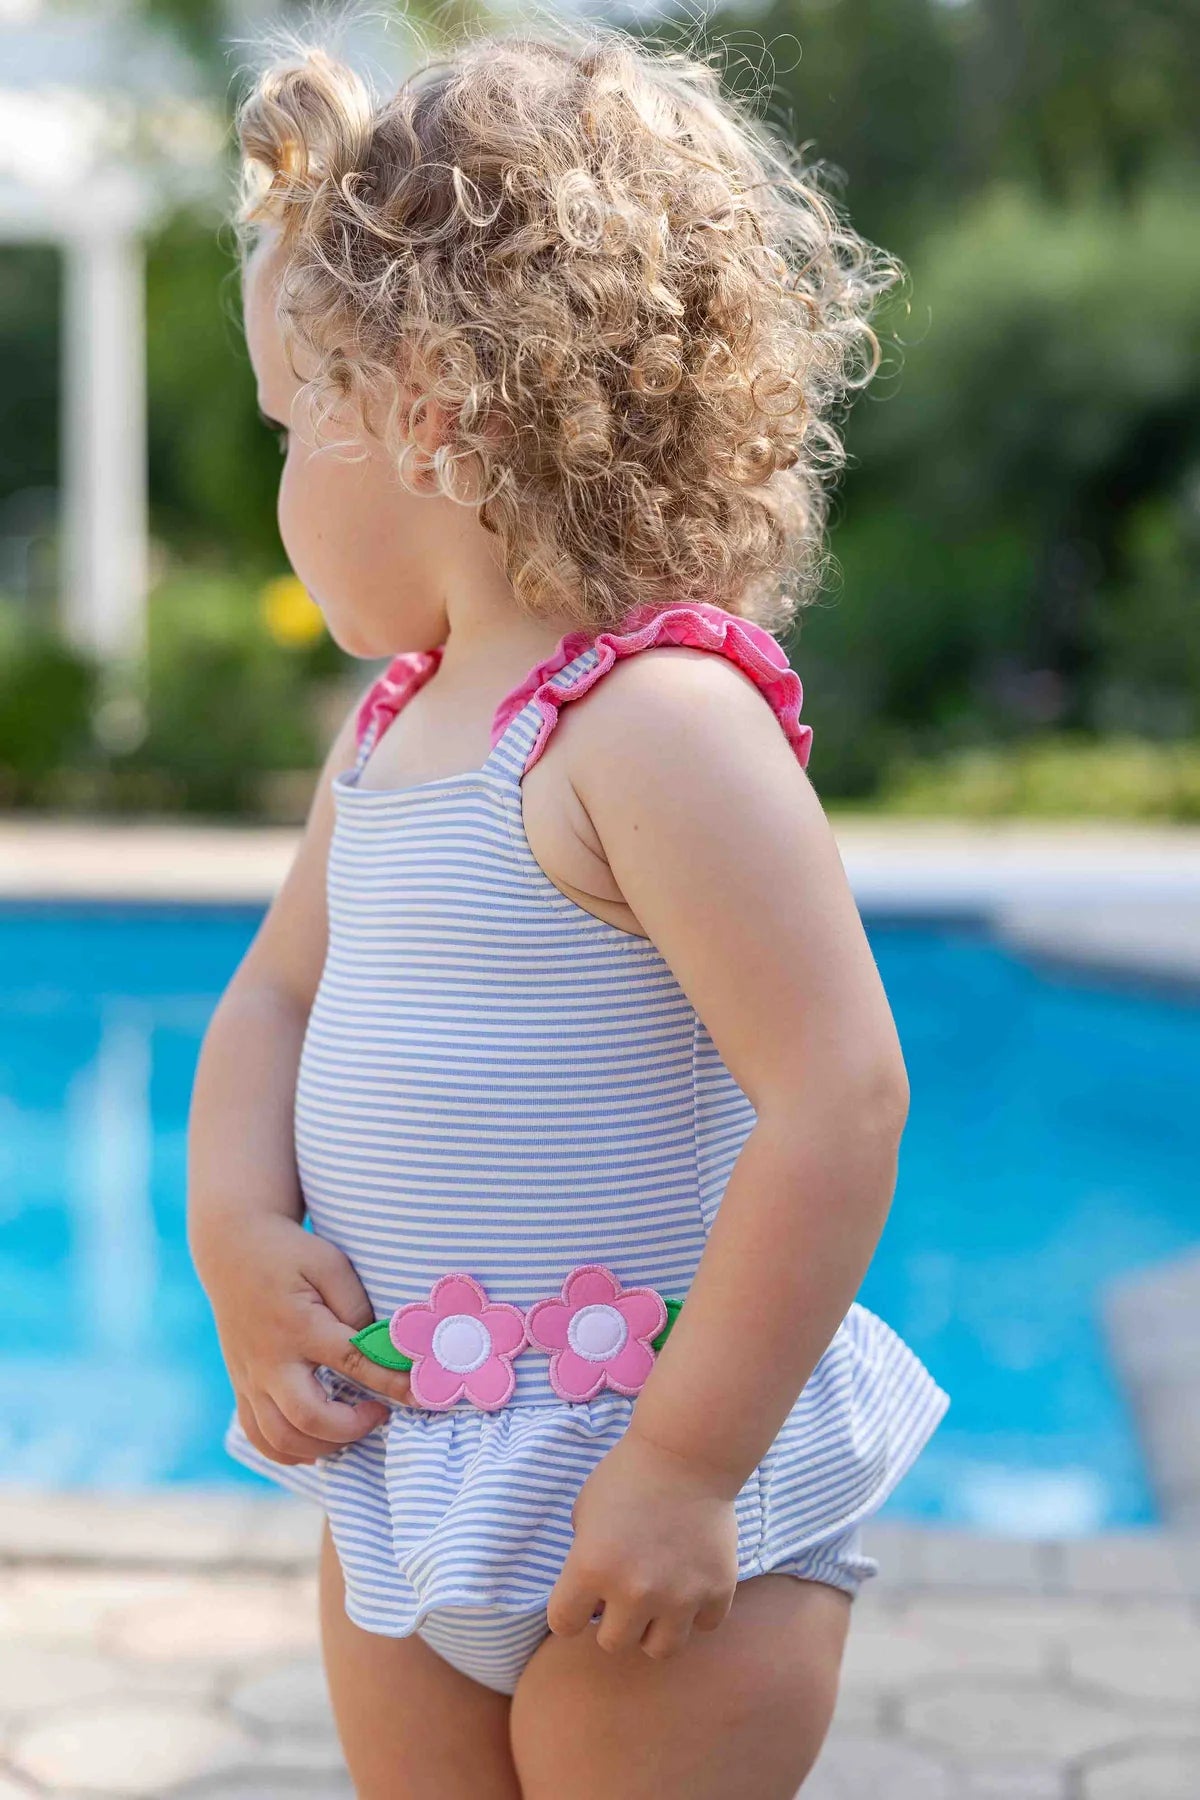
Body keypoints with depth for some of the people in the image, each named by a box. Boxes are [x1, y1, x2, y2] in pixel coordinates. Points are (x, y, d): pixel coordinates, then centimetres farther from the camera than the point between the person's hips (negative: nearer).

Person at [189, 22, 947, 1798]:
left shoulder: (660, 720, -21)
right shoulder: (396, 716, 7)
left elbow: (841, 1097, -25)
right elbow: (274, 995, 16)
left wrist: (689, 1463, -22)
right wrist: (240, 1234, -3)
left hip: (647, 1473, -8)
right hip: (402, 1470, 8)